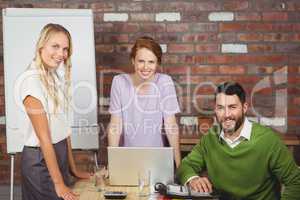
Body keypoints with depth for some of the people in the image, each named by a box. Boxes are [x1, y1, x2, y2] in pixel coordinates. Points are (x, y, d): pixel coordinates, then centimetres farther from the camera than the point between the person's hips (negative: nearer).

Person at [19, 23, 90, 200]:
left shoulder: (57, 77, 5)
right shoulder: (32, 81, -19)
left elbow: (63, 127, 7)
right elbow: (44, 137, -20)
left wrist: (73, 168, 9)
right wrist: (59, 183, -19)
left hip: (60, 153, 8)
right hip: (40, 160, -8)